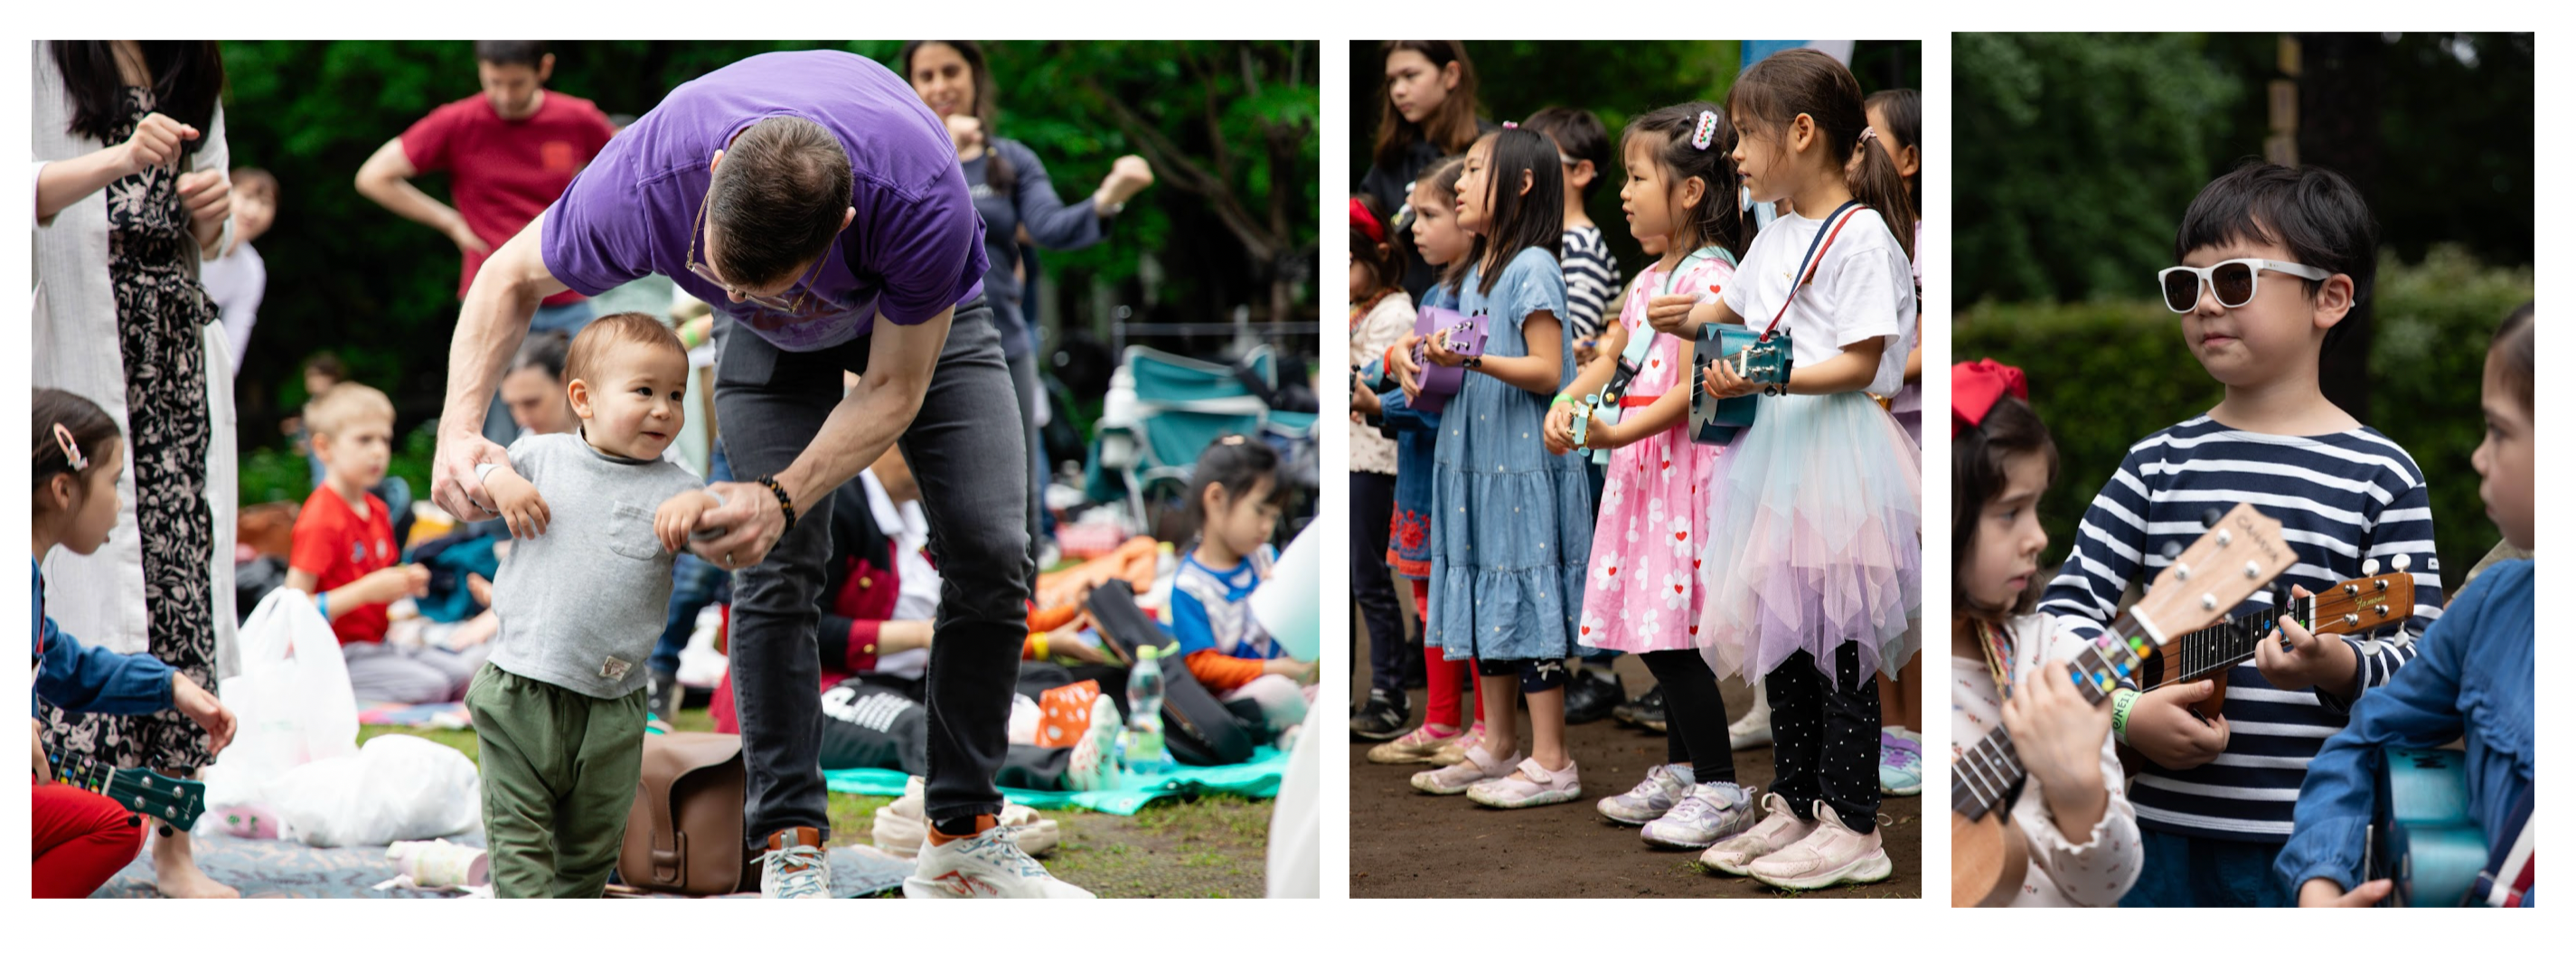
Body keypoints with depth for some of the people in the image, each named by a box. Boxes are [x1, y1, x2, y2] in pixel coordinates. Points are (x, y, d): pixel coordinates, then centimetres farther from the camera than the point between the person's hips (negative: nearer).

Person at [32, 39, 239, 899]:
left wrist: (211, 211, -1)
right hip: (80, 356, -5)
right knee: (88, 588, -10)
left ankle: (174, 848, 5)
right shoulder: (45, 56, -1)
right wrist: (122, 159, -29)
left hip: (178, 353, 5)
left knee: (185, 597, 1)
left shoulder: (190, 69, 17)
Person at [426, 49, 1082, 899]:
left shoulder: (925, 201, -45)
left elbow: (894, 388, -28)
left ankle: (963, 842, 1)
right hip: (776, 350, 1)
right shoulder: (644, 182, -40)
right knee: (778, 569, -14)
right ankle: (790, 846, -5)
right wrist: (460, 429, -33)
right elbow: (510, 277, -18)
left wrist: (782, 499, -41)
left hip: (920, 315, -1)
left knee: (990, 553, -11)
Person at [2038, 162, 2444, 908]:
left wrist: (2339, 667, -25)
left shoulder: (2381, 476, -1)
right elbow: (2070, 602, 4)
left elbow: (2420, 658, -4)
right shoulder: (2159, 463, 8)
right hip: (2163, 828, 3)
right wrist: (2122, 712, -13)